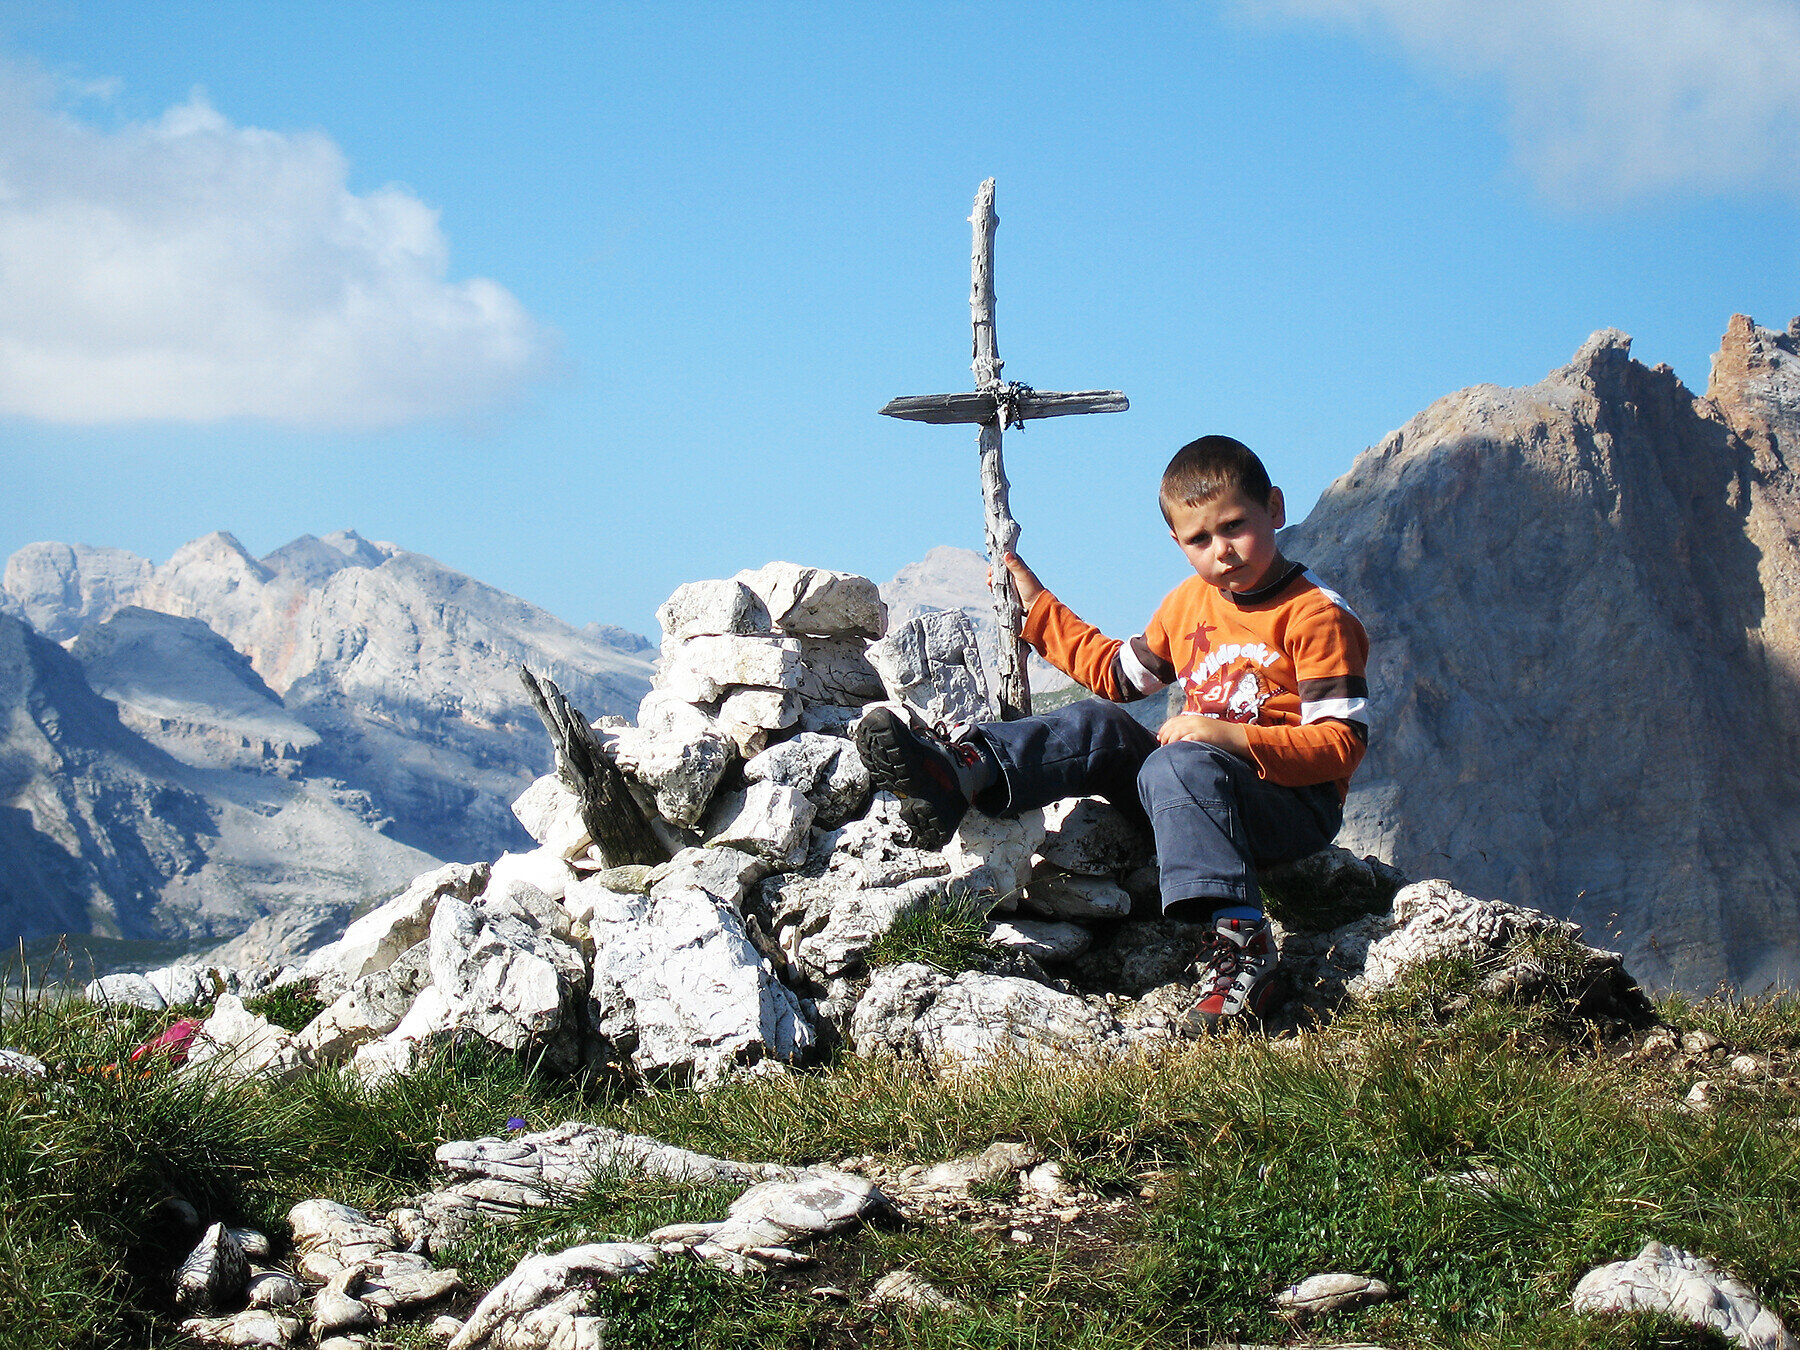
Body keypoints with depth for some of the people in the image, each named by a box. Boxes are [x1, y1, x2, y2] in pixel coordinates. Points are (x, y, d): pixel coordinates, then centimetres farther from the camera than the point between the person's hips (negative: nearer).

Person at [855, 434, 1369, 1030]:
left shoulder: (1318, 615, -10)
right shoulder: (1187, 603, 13)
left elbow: (1341, 743, -16)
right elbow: (1119, 674, 28)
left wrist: (1230, 738, -27)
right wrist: (1037, 608, 25)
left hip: (1296, 803, -7)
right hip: (1201, 794, 7)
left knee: (1178, 767, -36)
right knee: (1099, 728, -13)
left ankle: (1238, 938, -44)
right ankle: (963, 770, -34)